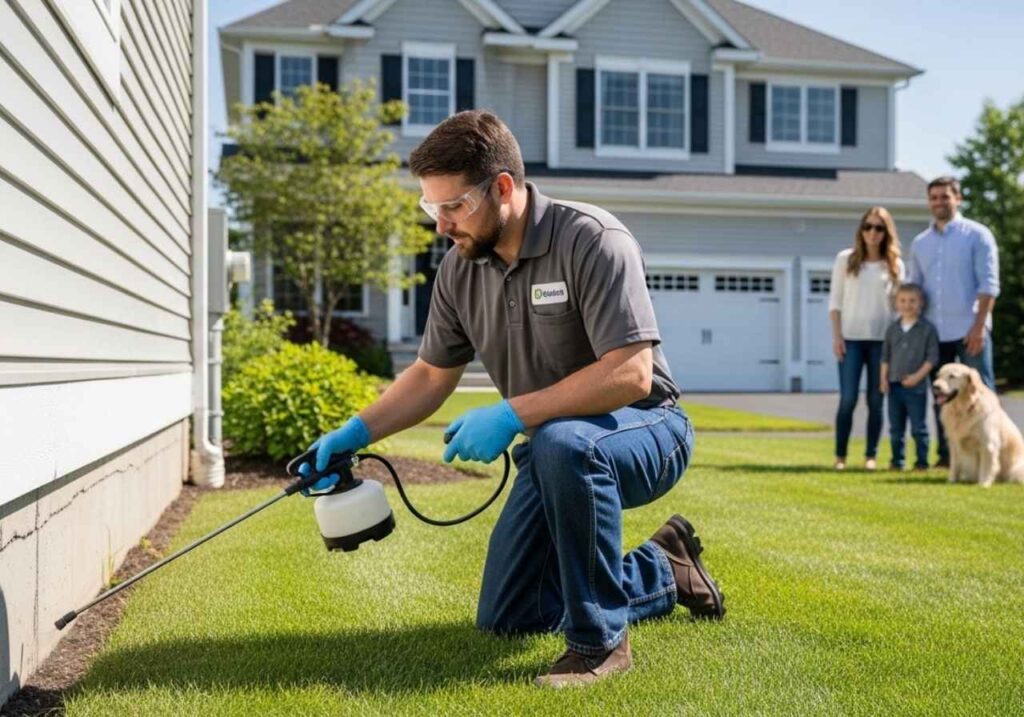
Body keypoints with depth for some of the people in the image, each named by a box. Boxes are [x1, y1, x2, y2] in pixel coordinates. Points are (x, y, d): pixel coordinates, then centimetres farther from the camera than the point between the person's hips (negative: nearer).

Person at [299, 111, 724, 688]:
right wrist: (355, 433, -5)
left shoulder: (593, 240, -24)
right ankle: (663, 571, 24)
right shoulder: (460, 268, -3)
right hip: (553, 452, 8)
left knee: (560, 444, -42)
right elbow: (431, 376, 9)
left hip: (644, 429, -7)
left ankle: (600, 639, -24)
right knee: (505, 620, 8)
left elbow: (631, 374, -31)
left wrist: (511, 414, -33)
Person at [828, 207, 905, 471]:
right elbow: (835, 300, 5)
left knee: (876, 400, 3)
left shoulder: (895, 264, 7)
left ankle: (871, 456, 11)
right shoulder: (846, 259, 5)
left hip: (882, 339, 1)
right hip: (851, 338, -1)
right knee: (848, 398, -5)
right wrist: (836, 335, -3)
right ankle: (840, 455, 4)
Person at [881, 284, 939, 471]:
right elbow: (886, 356, 13)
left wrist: (918, 375, -15)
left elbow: (932, 356, -6)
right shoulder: (892, 329, 9)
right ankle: (897, 461, 16)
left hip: (916, 386, -4)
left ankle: (922, 461, 8)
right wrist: (884, 378, 4)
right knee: (896, 427, 8)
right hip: (894, 385, 4)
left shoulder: (927, 329, -3)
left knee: (918, 427, 0)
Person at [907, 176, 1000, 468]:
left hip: (969, 331, -5)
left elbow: (988, 284, -7)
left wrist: (979, 326, -16)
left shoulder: (977, 235, 0)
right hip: (934, 333, 5)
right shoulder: (919, 243, 14)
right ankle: (946, 456, 14)